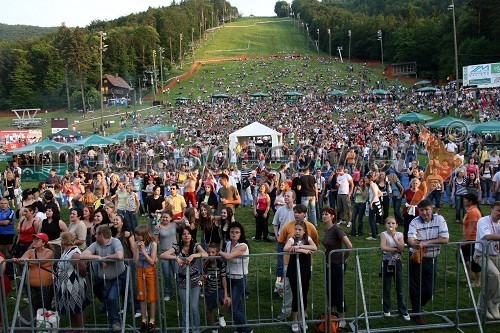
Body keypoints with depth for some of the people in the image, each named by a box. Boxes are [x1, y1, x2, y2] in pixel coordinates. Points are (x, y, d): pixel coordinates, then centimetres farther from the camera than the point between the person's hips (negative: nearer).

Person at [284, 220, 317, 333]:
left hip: (305, 272, 3)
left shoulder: (308, 239, 2)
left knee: (304, 295, 9)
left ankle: (301, 319, 26)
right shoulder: (292, 239, -7)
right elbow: (285, 249, -29)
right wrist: (303, 250, -28)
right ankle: (295, 322, 13)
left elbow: (314, 248, -19)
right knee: (296, 295, 0)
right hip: (293, 272, -3)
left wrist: (299, 246, -26)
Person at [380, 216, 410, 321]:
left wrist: (394, 237, -20)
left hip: (397, 262, 1)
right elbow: (383, 247, -25)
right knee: (386, 288, 8)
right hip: (386, 263, -1)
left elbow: (402, 248, -16)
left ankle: (403, 311, 14)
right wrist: (396, 249, -17)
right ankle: (386, 310, 22)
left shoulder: (399, 235, -2)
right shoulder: (384, 234, -8)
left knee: (400, 289, 5)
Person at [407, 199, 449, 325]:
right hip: (416, 258, -1)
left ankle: (418, 307, 35)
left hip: (431, 259, 2)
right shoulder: (414, 222, -10)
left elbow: (445, 239, -14)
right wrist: (415, 244, -50)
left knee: (429, 290, 8)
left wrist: (425, 243, -19)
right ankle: (417, 314, 21)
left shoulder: (439, 219, -7)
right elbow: (410, 239, -26)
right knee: (416, 288, 3)